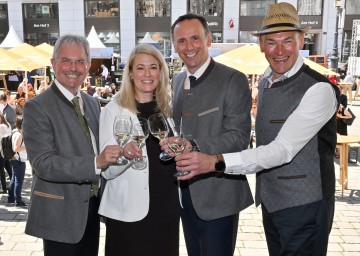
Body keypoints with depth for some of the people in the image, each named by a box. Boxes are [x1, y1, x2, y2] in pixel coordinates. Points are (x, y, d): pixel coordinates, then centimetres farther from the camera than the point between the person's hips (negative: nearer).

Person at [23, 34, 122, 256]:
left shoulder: (93, 103, 8)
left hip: (92, 208, 7)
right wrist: (96, 162, -32)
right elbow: (43, 164, -22)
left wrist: (115, 151, -2)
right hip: (61, 213, -6)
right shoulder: (37, 108, -13)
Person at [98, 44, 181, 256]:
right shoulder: (114, 110, -7)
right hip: (129, 211, -4)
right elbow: (107, 170, -11)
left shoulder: (169, 109, 6)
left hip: (167, 207, 4)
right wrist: (124, 153, -31)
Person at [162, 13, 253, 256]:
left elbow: (239, 137, -19)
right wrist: (172, 144, 0)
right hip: (185, 193, 7)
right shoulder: (177, 80, 9)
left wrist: (193, 145, -30)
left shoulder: (233, 80, -13)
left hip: (217, 196, -6)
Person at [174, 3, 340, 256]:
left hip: (303, 206, -7)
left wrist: (216, 161, -37)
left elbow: (283, 149, -29)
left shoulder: (319, 89, -20)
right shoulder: (265, 83, 6)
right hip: (270, 201, 7)